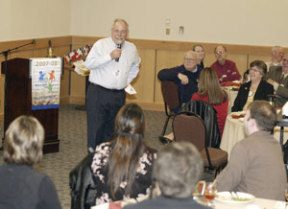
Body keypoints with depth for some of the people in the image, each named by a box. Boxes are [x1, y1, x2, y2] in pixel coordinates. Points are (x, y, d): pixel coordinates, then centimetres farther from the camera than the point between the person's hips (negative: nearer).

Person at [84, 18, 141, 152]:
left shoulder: (132, 48, 9)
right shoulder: (100, 44, -5)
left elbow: (135, 67, 27)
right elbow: (88, 63, -16)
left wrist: (127, 81, 14)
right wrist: (110, 56, -21)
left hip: (119, 95, 4)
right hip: (98, 92, -4)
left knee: (112, 127, 10)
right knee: (96, 125, -4)